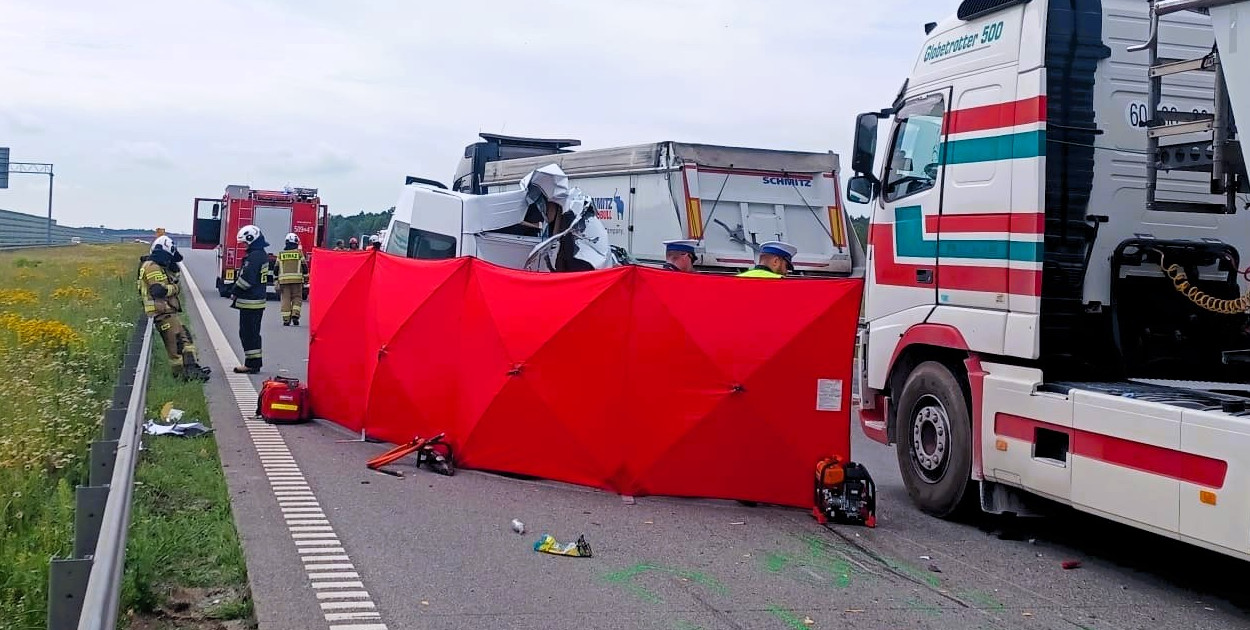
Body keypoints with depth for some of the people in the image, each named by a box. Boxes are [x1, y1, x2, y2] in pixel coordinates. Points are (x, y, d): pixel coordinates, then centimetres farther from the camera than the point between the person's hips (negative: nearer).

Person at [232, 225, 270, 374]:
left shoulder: (254, 256, -18)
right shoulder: (262, 255, 13)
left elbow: (246, 279, -22)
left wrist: (236, 293, -10)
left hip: (250, 301, -10)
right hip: (259, 300, 10)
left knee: (247, 333, -4)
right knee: (254, 332, 15)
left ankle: (251, 364, -2)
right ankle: (255, 363, 20)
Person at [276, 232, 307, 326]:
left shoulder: (280, 254, 10)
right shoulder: (299, 253, 3)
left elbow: (276, 269, 9)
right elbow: (304, 267, 2)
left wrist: (276, 283, 12)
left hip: (284, 280, 2)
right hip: (297, 280, -2)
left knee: (286, 299, 4)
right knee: (297, 298, 8)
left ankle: (286, 319, 2)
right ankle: (295, 315, -10)